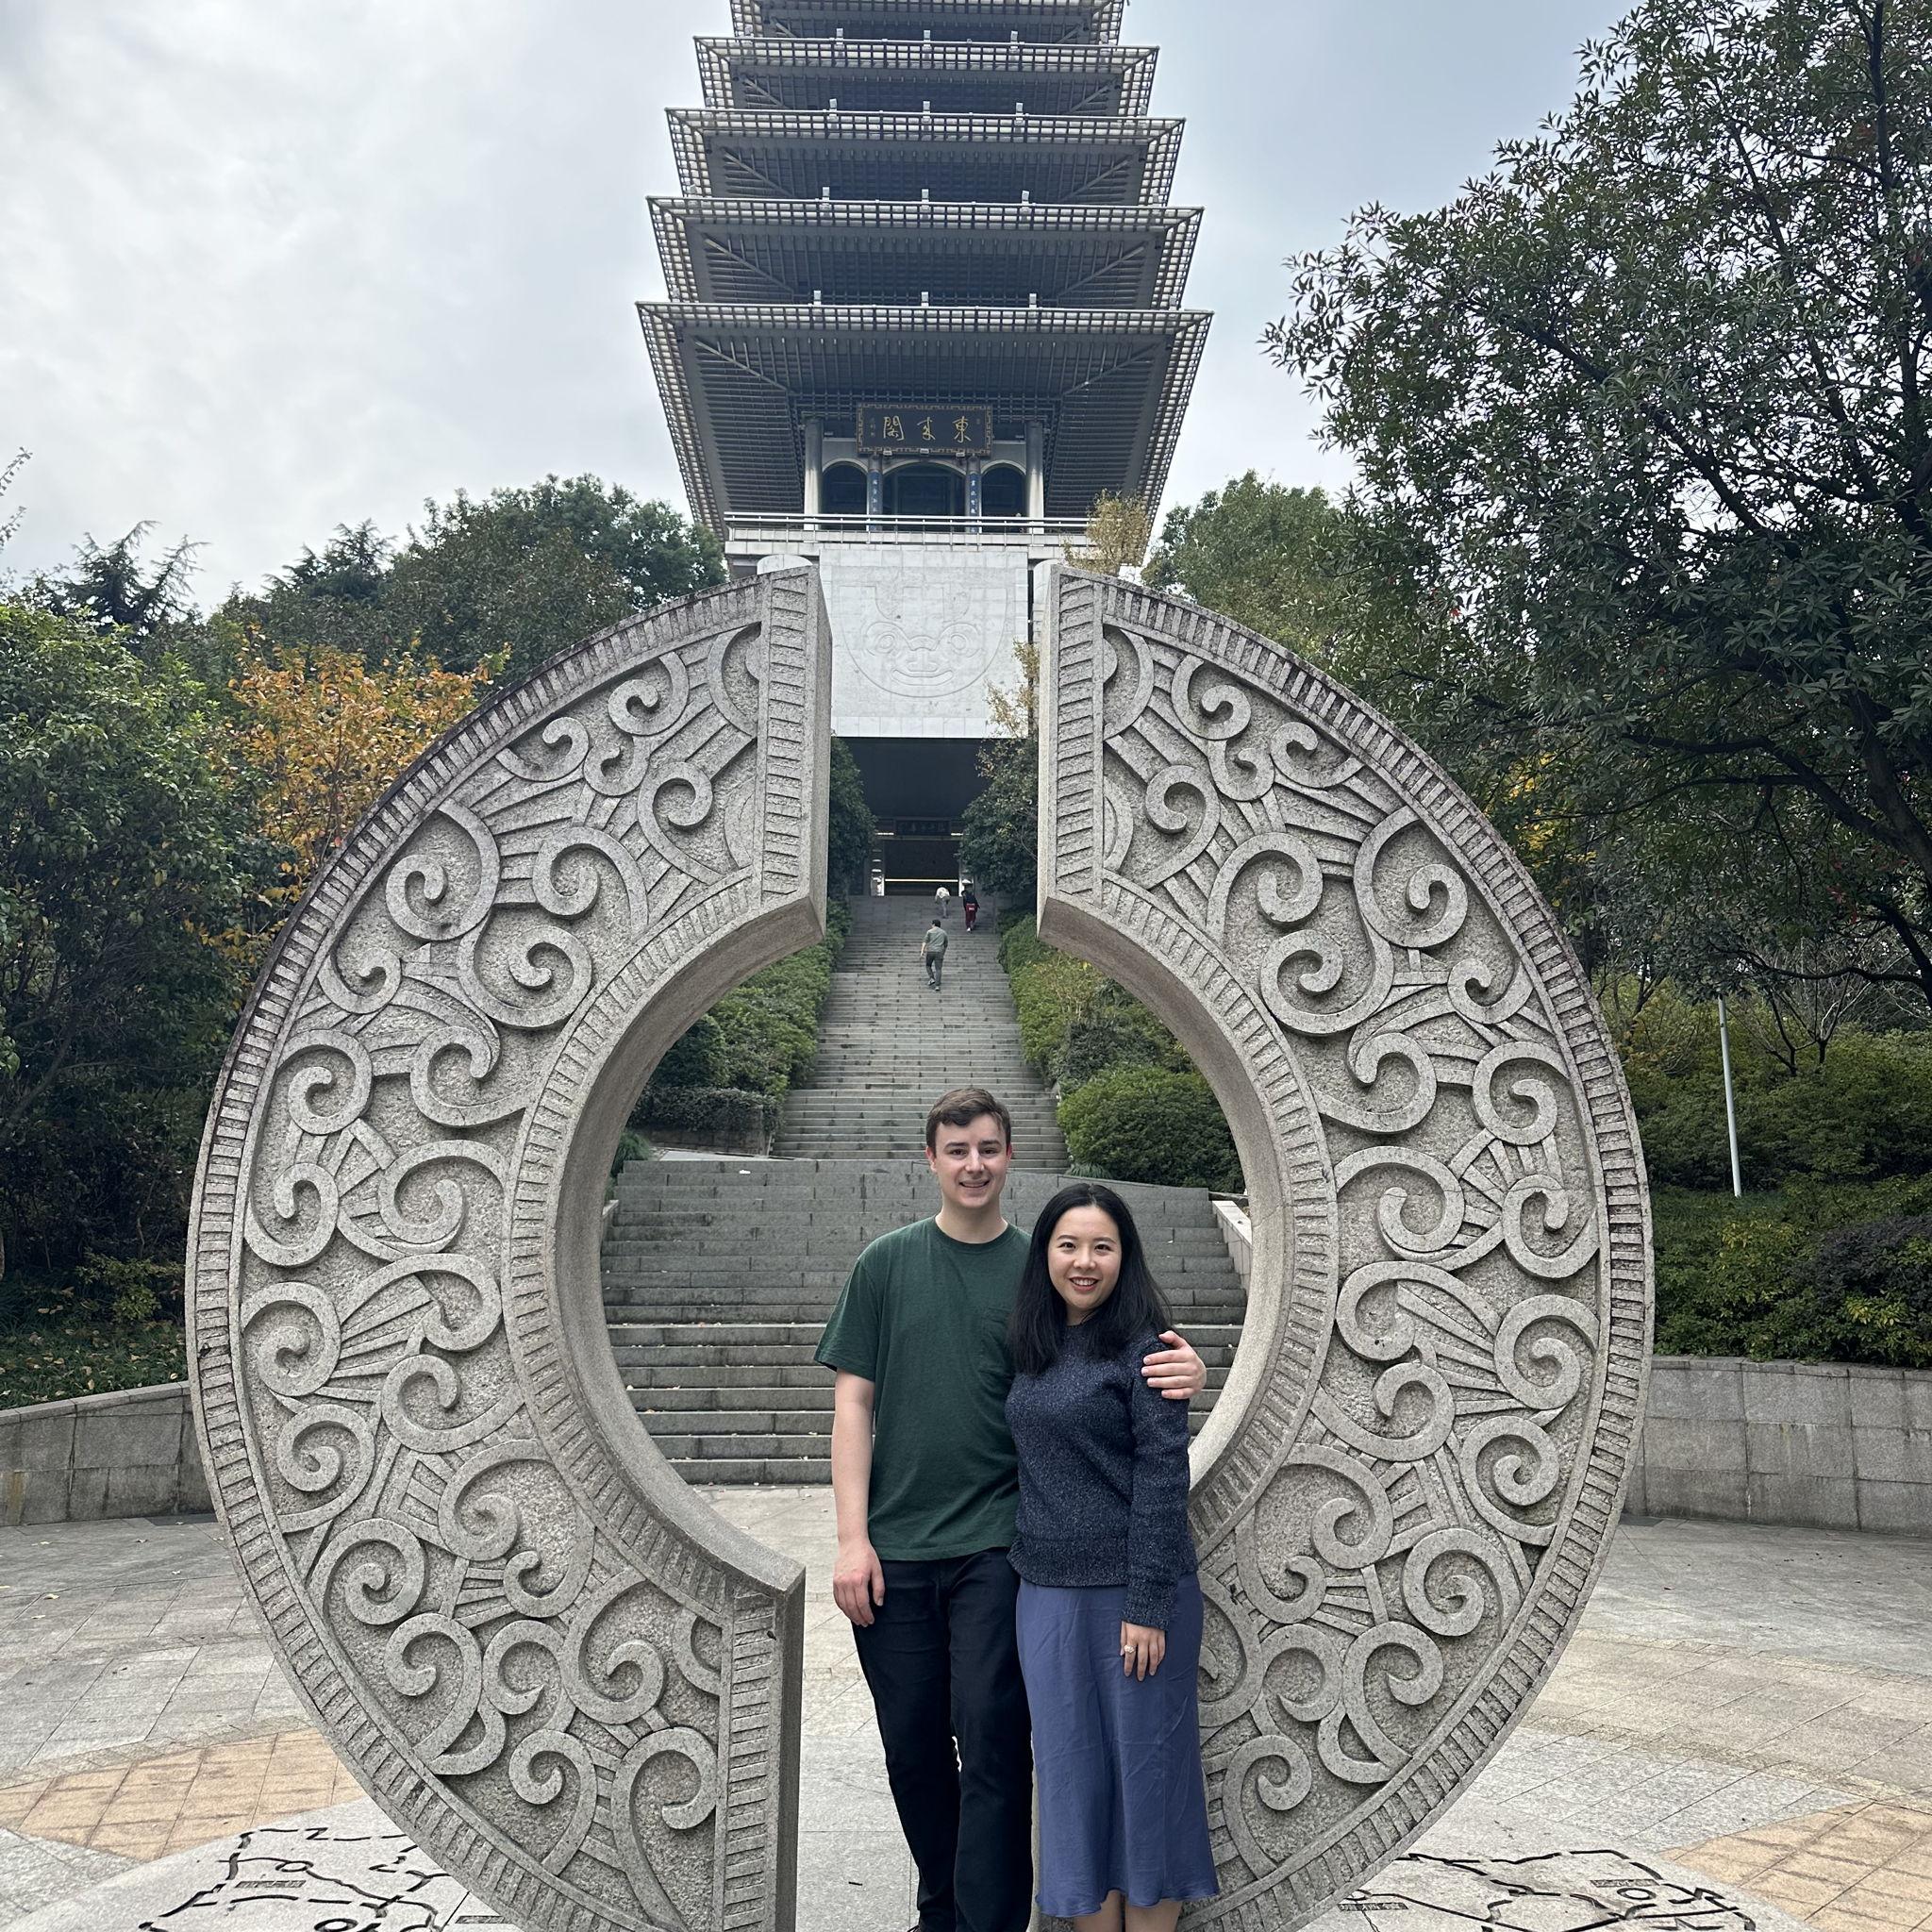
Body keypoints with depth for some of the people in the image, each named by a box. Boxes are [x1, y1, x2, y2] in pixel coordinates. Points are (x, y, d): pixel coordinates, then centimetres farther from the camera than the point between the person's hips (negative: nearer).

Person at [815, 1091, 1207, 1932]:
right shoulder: (887, 1263, 3)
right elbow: (853, 1403, 2)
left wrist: (1183, 1374, -21)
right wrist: (853, 1538, -5)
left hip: (995, 1546, -1)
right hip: (894, 1548, 2)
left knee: (991, 1744, -4)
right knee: (913, 1746, 12)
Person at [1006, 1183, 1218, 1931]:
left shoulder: (1141, 1348, -11)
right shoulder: (1034, 1349, 8)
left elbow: (1163, 1476, -13)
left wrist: (1148, 1604, -16)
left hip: (1132, 1590, -6)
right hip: (1048, 1593, 6)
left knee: (1142, 1761, 7)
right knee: (1073, 1766, 12)